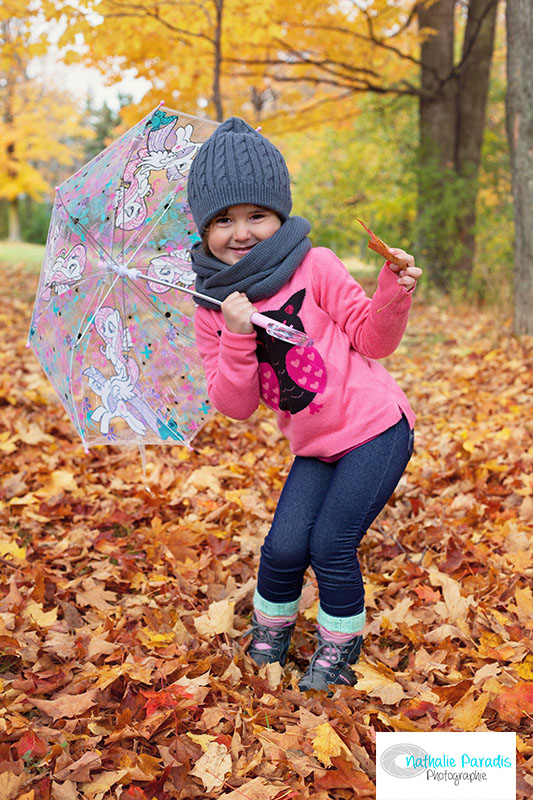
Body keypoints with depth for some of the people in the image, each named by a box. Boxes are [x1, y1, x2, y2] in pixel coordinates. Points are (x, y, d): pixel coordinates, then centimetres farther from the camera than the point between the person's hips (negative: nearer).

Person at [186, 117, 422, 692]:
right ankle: (270, 631, 26)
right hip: (314, 446, 3)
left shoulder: (315, 267, -9)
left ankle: (340, 645, 18)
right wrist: (237, 337, -22)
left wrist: (393, 293, -24)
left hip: (375, 428, -3)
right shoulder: (212, 310, -1)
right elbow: (235, 406, -7)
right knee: (284, 547, -6)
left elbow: (373, 340, -5)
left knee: (330, 543, -9)